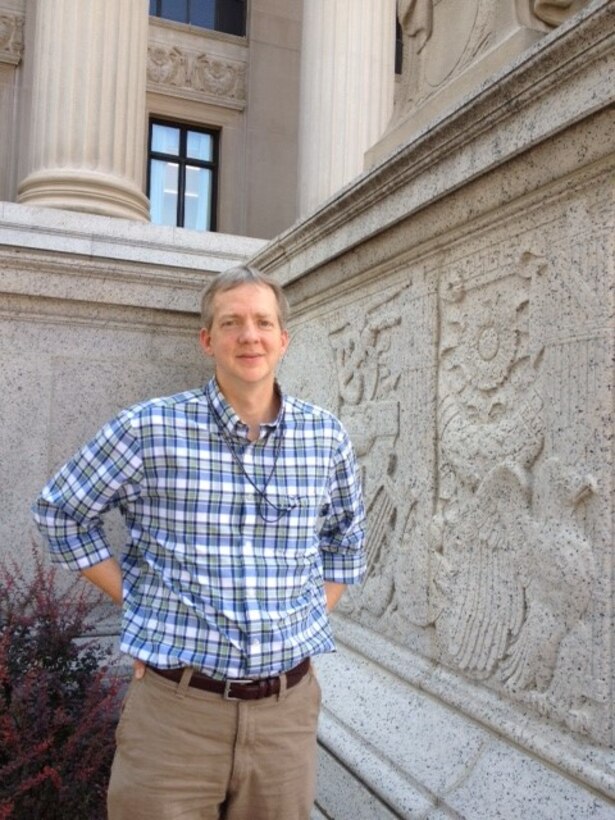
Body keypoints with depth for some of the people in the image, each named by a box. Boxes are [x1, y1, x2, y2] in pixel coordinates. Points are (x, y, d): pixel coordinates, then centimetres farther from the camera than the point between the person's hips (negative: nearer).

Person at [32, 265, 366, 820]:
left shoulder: (327, 438, 0)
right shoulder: (148, 429, -9)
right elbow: (60, 512, 4)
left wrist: (310, 623, 8)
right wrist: (135, 602, 1)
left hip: (287, 706, 3)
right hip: (175, 704, -2)